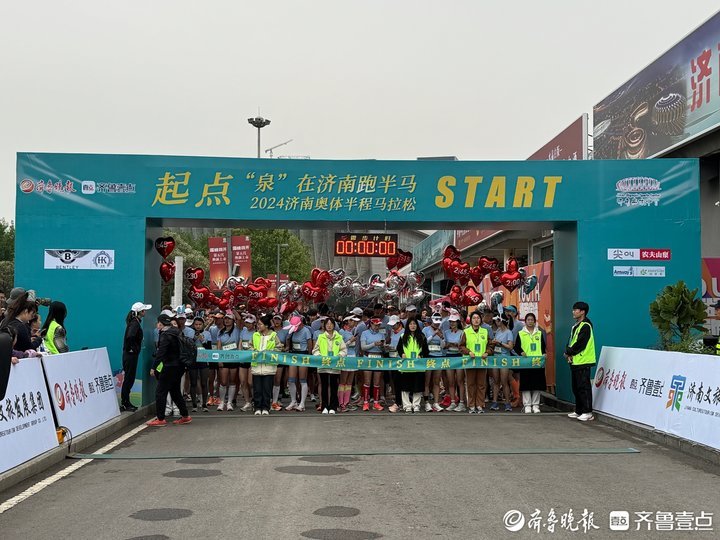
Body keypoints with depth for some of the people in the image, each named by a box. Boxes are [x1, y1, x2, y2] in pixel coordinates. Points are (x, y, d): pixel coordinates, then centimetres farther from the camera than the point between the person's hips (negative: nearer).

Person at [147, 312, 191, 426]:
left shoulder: (166, 335, -14)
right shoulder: (175, 333, 13)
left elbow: (160, 353, -21)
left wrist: (153, 367, -19)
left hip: (169, 367, -9)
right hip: (178, 366, 9)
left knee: (160, 392, -2)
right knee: (175, 391, 16)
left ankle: (160, 419, -1)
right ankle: (185, 416, 18)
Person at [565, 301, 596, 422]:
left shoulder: (585, 326, -13)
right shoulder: (576, 326, 17)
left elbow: (580, 344, -18)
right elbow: (570, 342, 15)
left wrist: (568, 353, -7)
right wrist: (569, 354, -2)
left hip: (583, 362, -10)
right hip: (575, 362, 10)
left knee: (584, 387, -7)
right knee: (576, 388, 13)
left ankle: (587, 412, -4)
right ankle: (579, 411, 21)